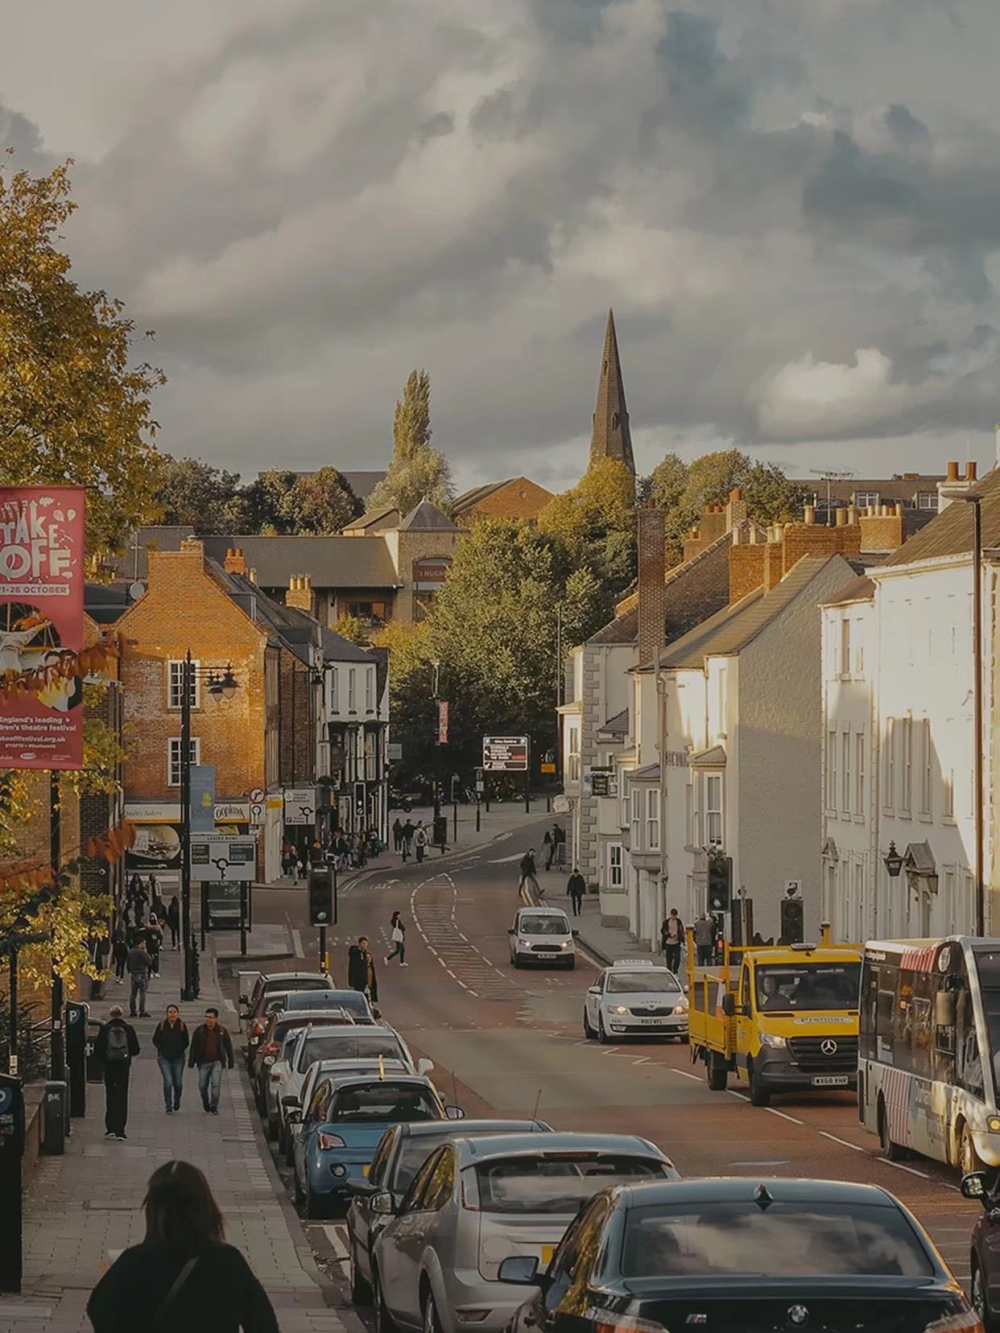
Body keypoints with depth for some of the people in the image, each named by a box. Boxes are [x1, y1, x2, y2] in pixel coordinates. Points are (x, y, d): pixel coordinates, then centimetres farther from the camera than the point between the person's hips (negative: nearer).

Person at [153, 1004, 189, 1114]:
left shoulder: (182, 1026, -1)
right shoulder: (161, 1025, -2)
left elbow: (186, 1042, 8)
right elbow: (155, 1040, 9)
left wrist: (180, 1050, -1)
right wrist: (162, 1050, 0)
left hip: (178, 1058, 1)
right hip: (165, 1058, -1)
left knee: (178, 1083, 5)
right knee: (168, 1081, -12)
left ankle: (177, 1100, 37)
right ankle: (169, 1107, -3)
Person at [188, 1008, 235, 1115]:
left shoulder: (222, 1031, 0)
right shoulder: (199, 1031, -1)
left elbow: (228, 1047, 7)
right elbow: (193, 1047, 3)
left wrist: (231, 1062, 7)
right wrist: (191, 1063, -1)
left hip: (217, 1062, -1)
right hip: (203, 1062, 1)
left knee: (216, 1084, -12)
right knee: (202, 1086, 7)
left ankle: (214, 1106, -5)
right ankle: (206, 1102, 33)